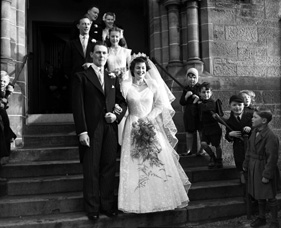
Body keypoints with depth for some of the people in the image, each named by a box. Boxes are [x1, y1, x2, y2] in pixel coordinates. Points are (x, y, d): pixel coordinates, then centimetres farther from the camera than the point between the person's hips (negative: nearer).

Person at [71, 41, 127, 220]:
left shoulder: (113, 78, 16)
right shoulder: (82, 77, 2)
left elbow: (122, 101, 18)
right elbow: (78, 105, -5)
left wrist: (116, 115, -3)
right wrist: (82, 131, -12)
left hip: (110, 129, 4)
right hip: (91, 130, -4)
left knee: (109, 167, 6)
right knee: (91, 169, 2)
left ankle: (107, 205, 17)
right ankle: (92, 208, 13)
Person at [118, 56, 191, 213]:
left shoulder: (153, 85, 6)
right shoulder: (126, 85, 1)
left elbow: (160, 105, 5)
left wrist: (148, 118, -5)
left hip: (152, 126, 2)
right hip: (134, 127, -2)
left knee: (159, 161, 0)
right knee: (135, 164, -3)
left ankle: (161, 198, 12)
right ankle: (137, 201, 6)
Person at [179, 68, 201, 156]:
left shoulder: (200, 87, -2)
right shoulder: (186, 89, 7)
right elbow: (181, 102, 4)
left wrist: (199, 98, -20)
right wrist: (186, 96, -12)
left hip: (199, 113, -3)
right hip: (188, 113, 3)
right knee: (189, 133, 11)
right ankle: (189, 150, 23)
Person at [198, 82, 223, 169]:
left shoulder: (212, 103, -16)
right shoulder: (201, 102, 5)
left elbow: (204, 108, -36)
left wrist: (200, 103, -22)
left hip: (214, 128, -5)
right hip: (205, 128, 6)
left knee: (217, 145, 7)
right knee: (203, 143, -9)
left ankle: (219, 160, 30)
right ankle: (212, 157, 14)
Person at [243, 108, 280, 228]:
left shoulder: (271, 136, -23)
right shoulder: (254, 131, 2)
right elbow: (249, 150, 12)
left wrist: (267, 175, -19)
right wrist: (246, 164, 16)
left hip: (265, 169, -7)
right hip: (254, 169, 8)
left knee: (270, 197, 8)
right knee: (259, 196, 20)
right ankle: (261, 218, 37)